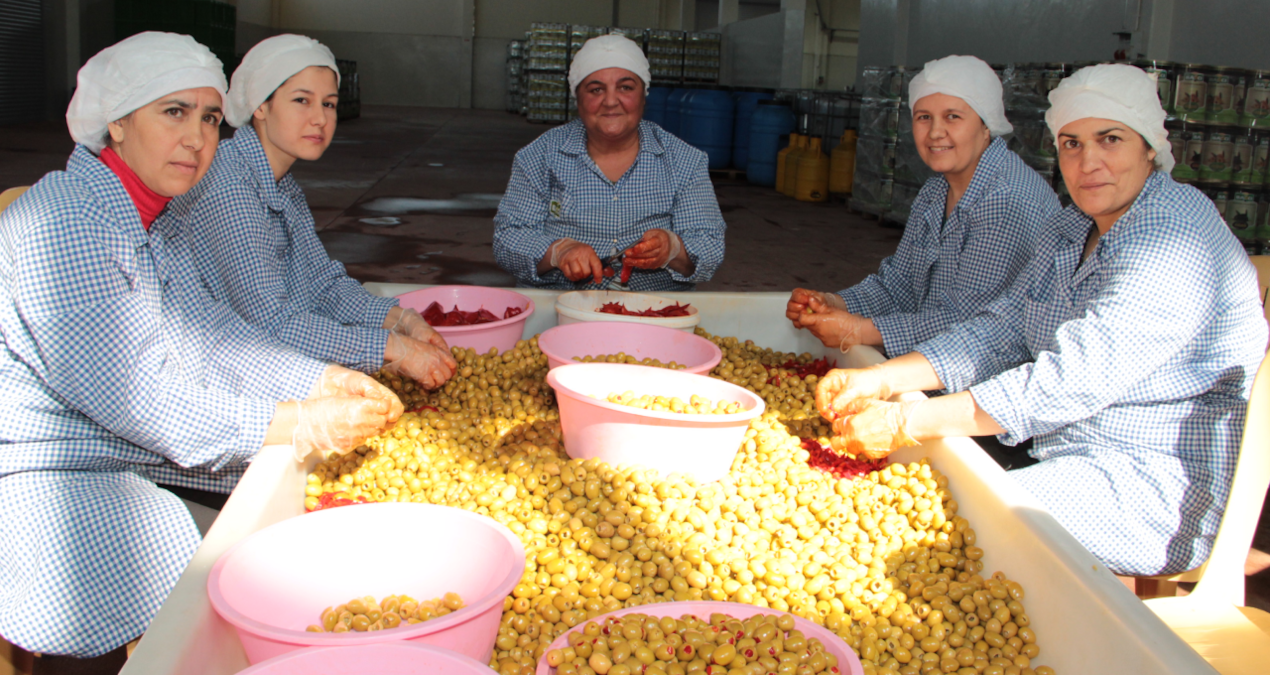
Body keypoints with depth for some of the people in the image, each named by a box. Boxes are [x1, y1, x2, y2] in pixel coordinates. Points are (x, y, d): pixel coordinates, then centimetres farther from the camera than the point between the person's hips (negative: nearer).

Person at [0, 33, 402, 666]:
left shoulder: (151, 222, 10)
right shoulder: (62, 223, -23)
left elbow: (205, 334, 9)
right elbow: (121, 389, -28)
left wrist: (323, 381, -5)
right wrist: (294, 425, -27)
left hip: (116, 446, 10)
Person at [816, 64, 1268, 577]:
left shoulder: (1177, 241, -21)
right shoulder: (1072, 230, 9)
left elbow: (1073, 380, -29)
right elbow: (1001, 331, 5)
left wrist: (907, 423, -30)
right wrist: (879, 379, -10)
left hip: (1162, 490, -8)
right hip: (1072, 455, 9)